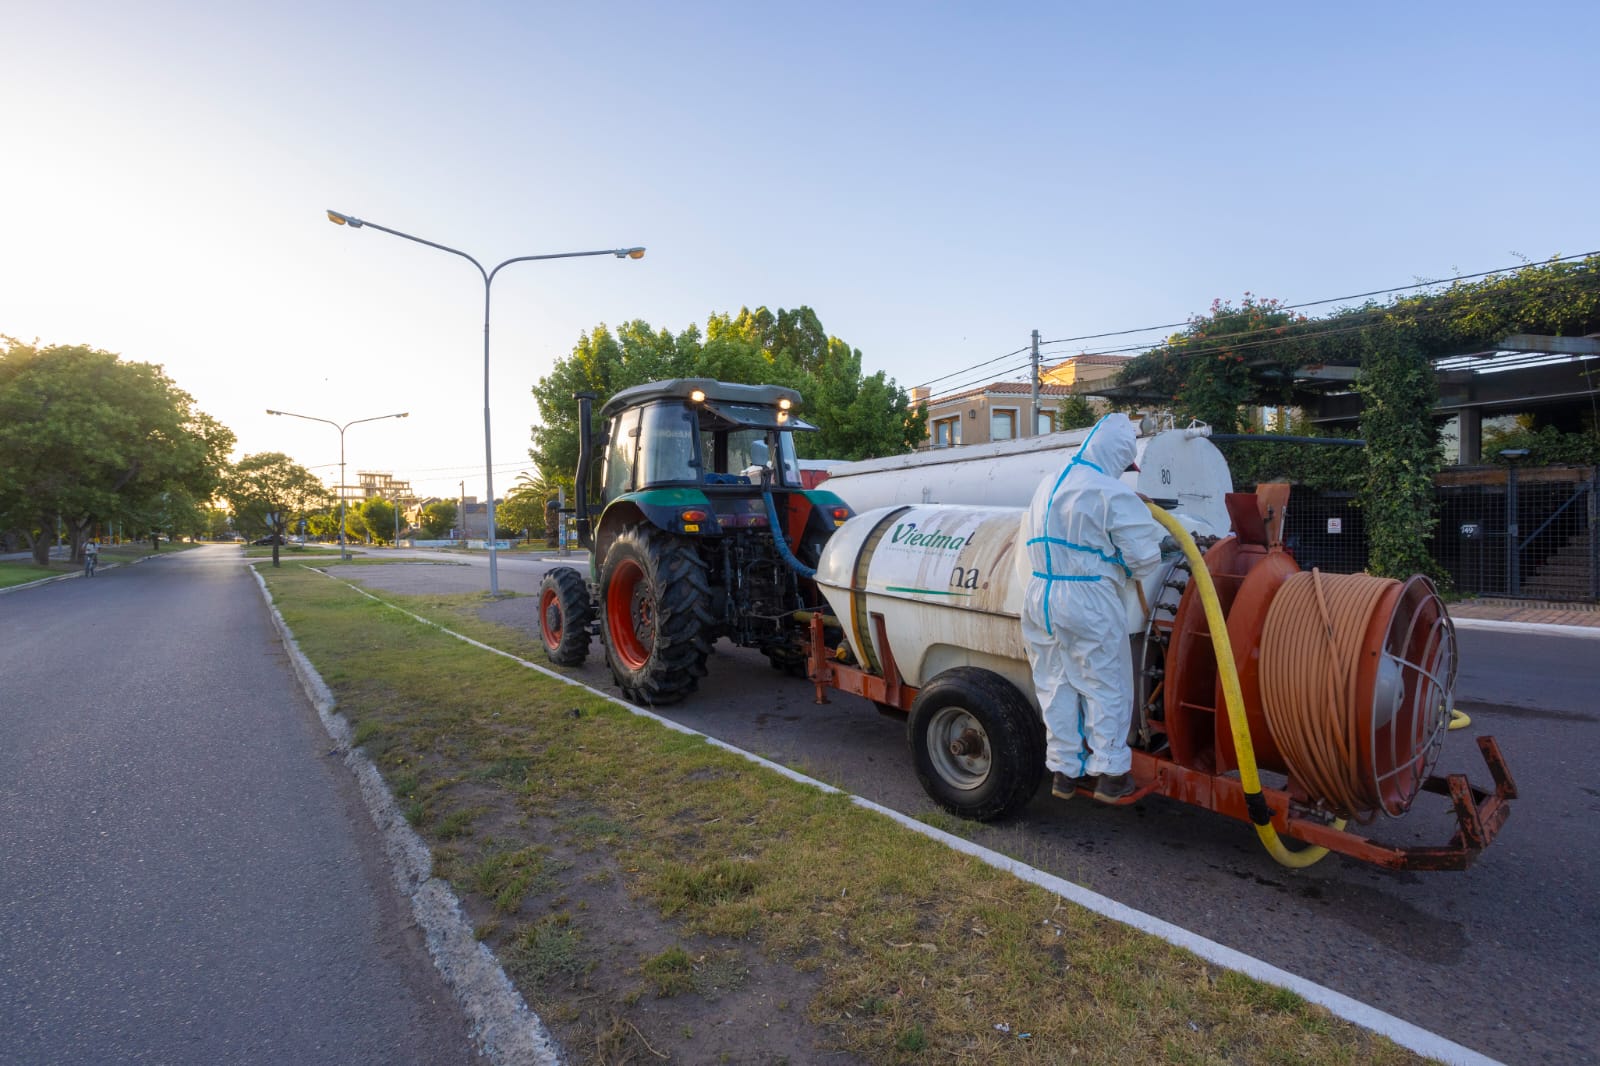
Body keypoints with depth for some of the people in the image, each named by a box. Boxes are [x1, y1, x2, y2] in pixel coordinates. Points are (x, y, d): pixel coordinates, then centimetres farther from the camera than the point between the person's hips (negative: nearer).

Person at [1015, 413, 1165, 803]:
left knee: (1055, 684, 14)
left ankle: (1063, 771, 24)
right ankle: (1110, 774, 18)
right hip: (1089, 602, -6)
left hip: (1039, 598, 7)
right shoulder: (1112, 494, -12)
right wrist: (1125, 571, 11)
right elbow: (1145, 556, -8)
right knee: (1106, 686, 8)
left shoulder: (1047, 486, 10)